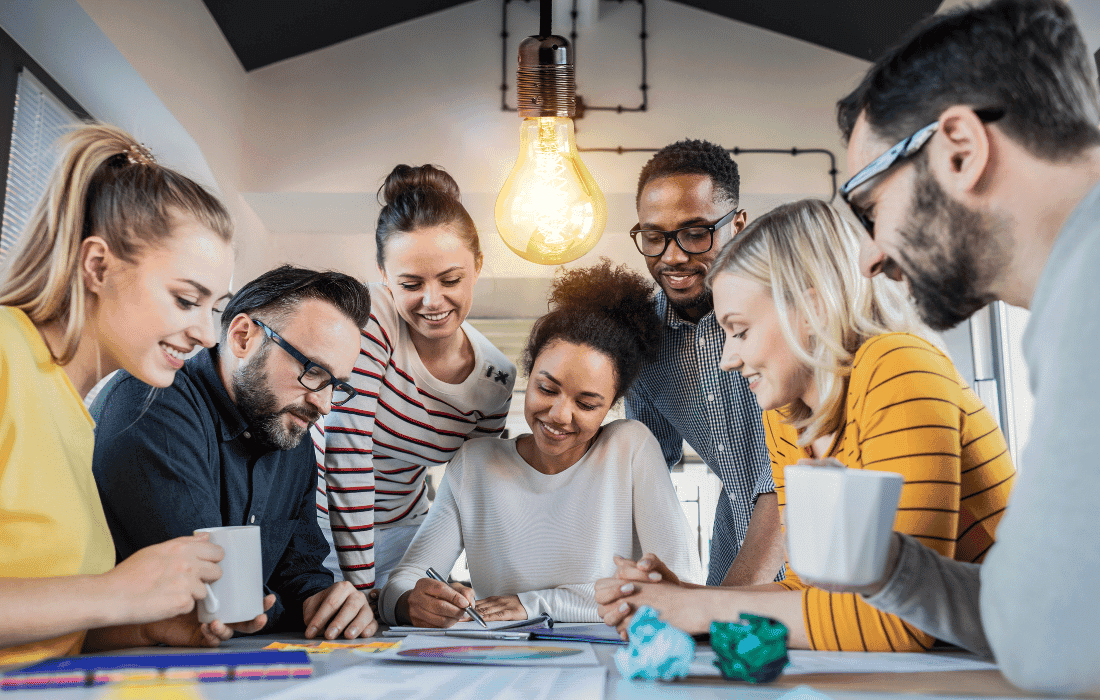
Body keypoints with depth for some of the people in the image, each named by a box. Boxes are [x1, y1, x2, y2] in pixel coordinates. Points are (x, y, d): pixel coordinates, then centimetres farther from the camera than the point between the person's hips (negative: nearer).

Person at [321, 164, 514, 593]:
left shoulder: (496, 378, -7)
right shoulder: (367, 321, -22)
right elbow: (347, 454, -25)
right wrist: (360, 589, -26)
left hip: (397, 529, 4)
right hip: (319, 516, -3)